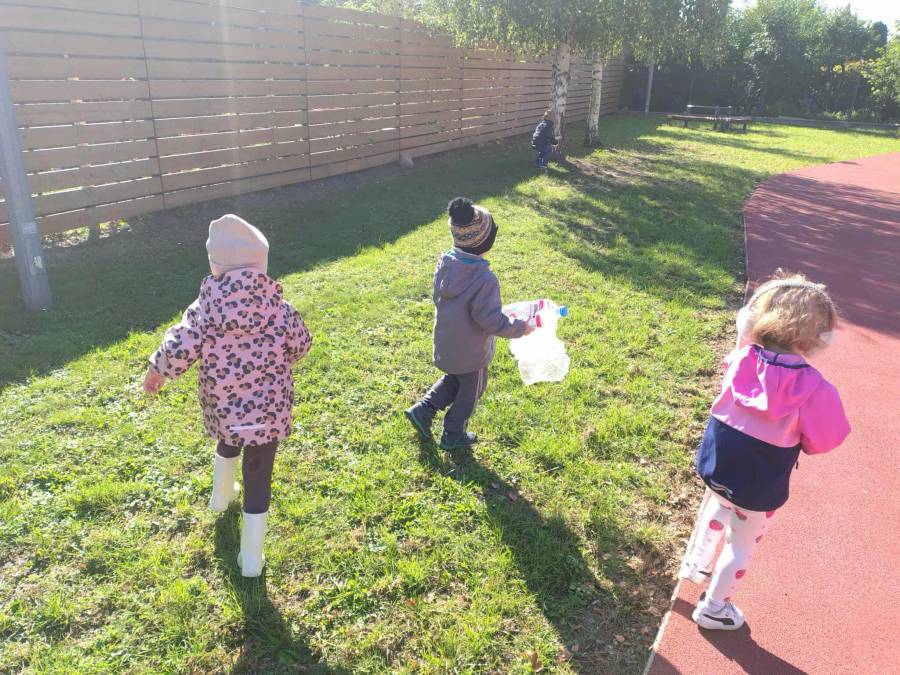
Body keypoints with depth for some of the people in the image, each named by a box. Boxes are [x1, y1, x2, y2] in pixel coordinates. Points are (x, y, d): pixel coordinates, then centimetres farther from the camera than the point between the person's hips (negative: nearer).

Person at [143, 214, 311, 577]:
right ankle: (251, 559, 18)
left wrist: (156, 371, 9)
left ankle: (222, 495, 62)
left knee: (229, 440, 36)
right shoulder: (278, 307, -12)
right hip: (269, 411, -2)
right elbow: (301, 346, 1)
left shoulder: (204, 309, -13)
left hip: (221, 408, 2)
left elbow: (178, 351, -12)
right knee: (258, 479, 9)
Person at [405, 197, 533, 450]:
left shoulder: (445, 262, -10)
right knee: (470, 391, 19)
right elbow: (492, 321, -29)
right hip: (470, 352, -6)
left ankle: (423, 411, 28)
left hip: (445, 342, 6)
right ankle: (453, 435, 35)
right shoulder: (484, 279, -32)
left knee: (453, 380, 32)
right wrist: (521, 328, -14)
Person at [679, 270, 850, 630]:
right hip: (760, 482, -4)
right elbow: (821, 441, -10)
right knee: (741, 544, 20)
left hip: (716, 459, 4)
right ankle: (713, 608, 39)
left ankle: (696, 564, 55)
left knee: (718, 506, 36)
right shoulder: (812, 387, -24)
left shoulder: (742, 359, -16)